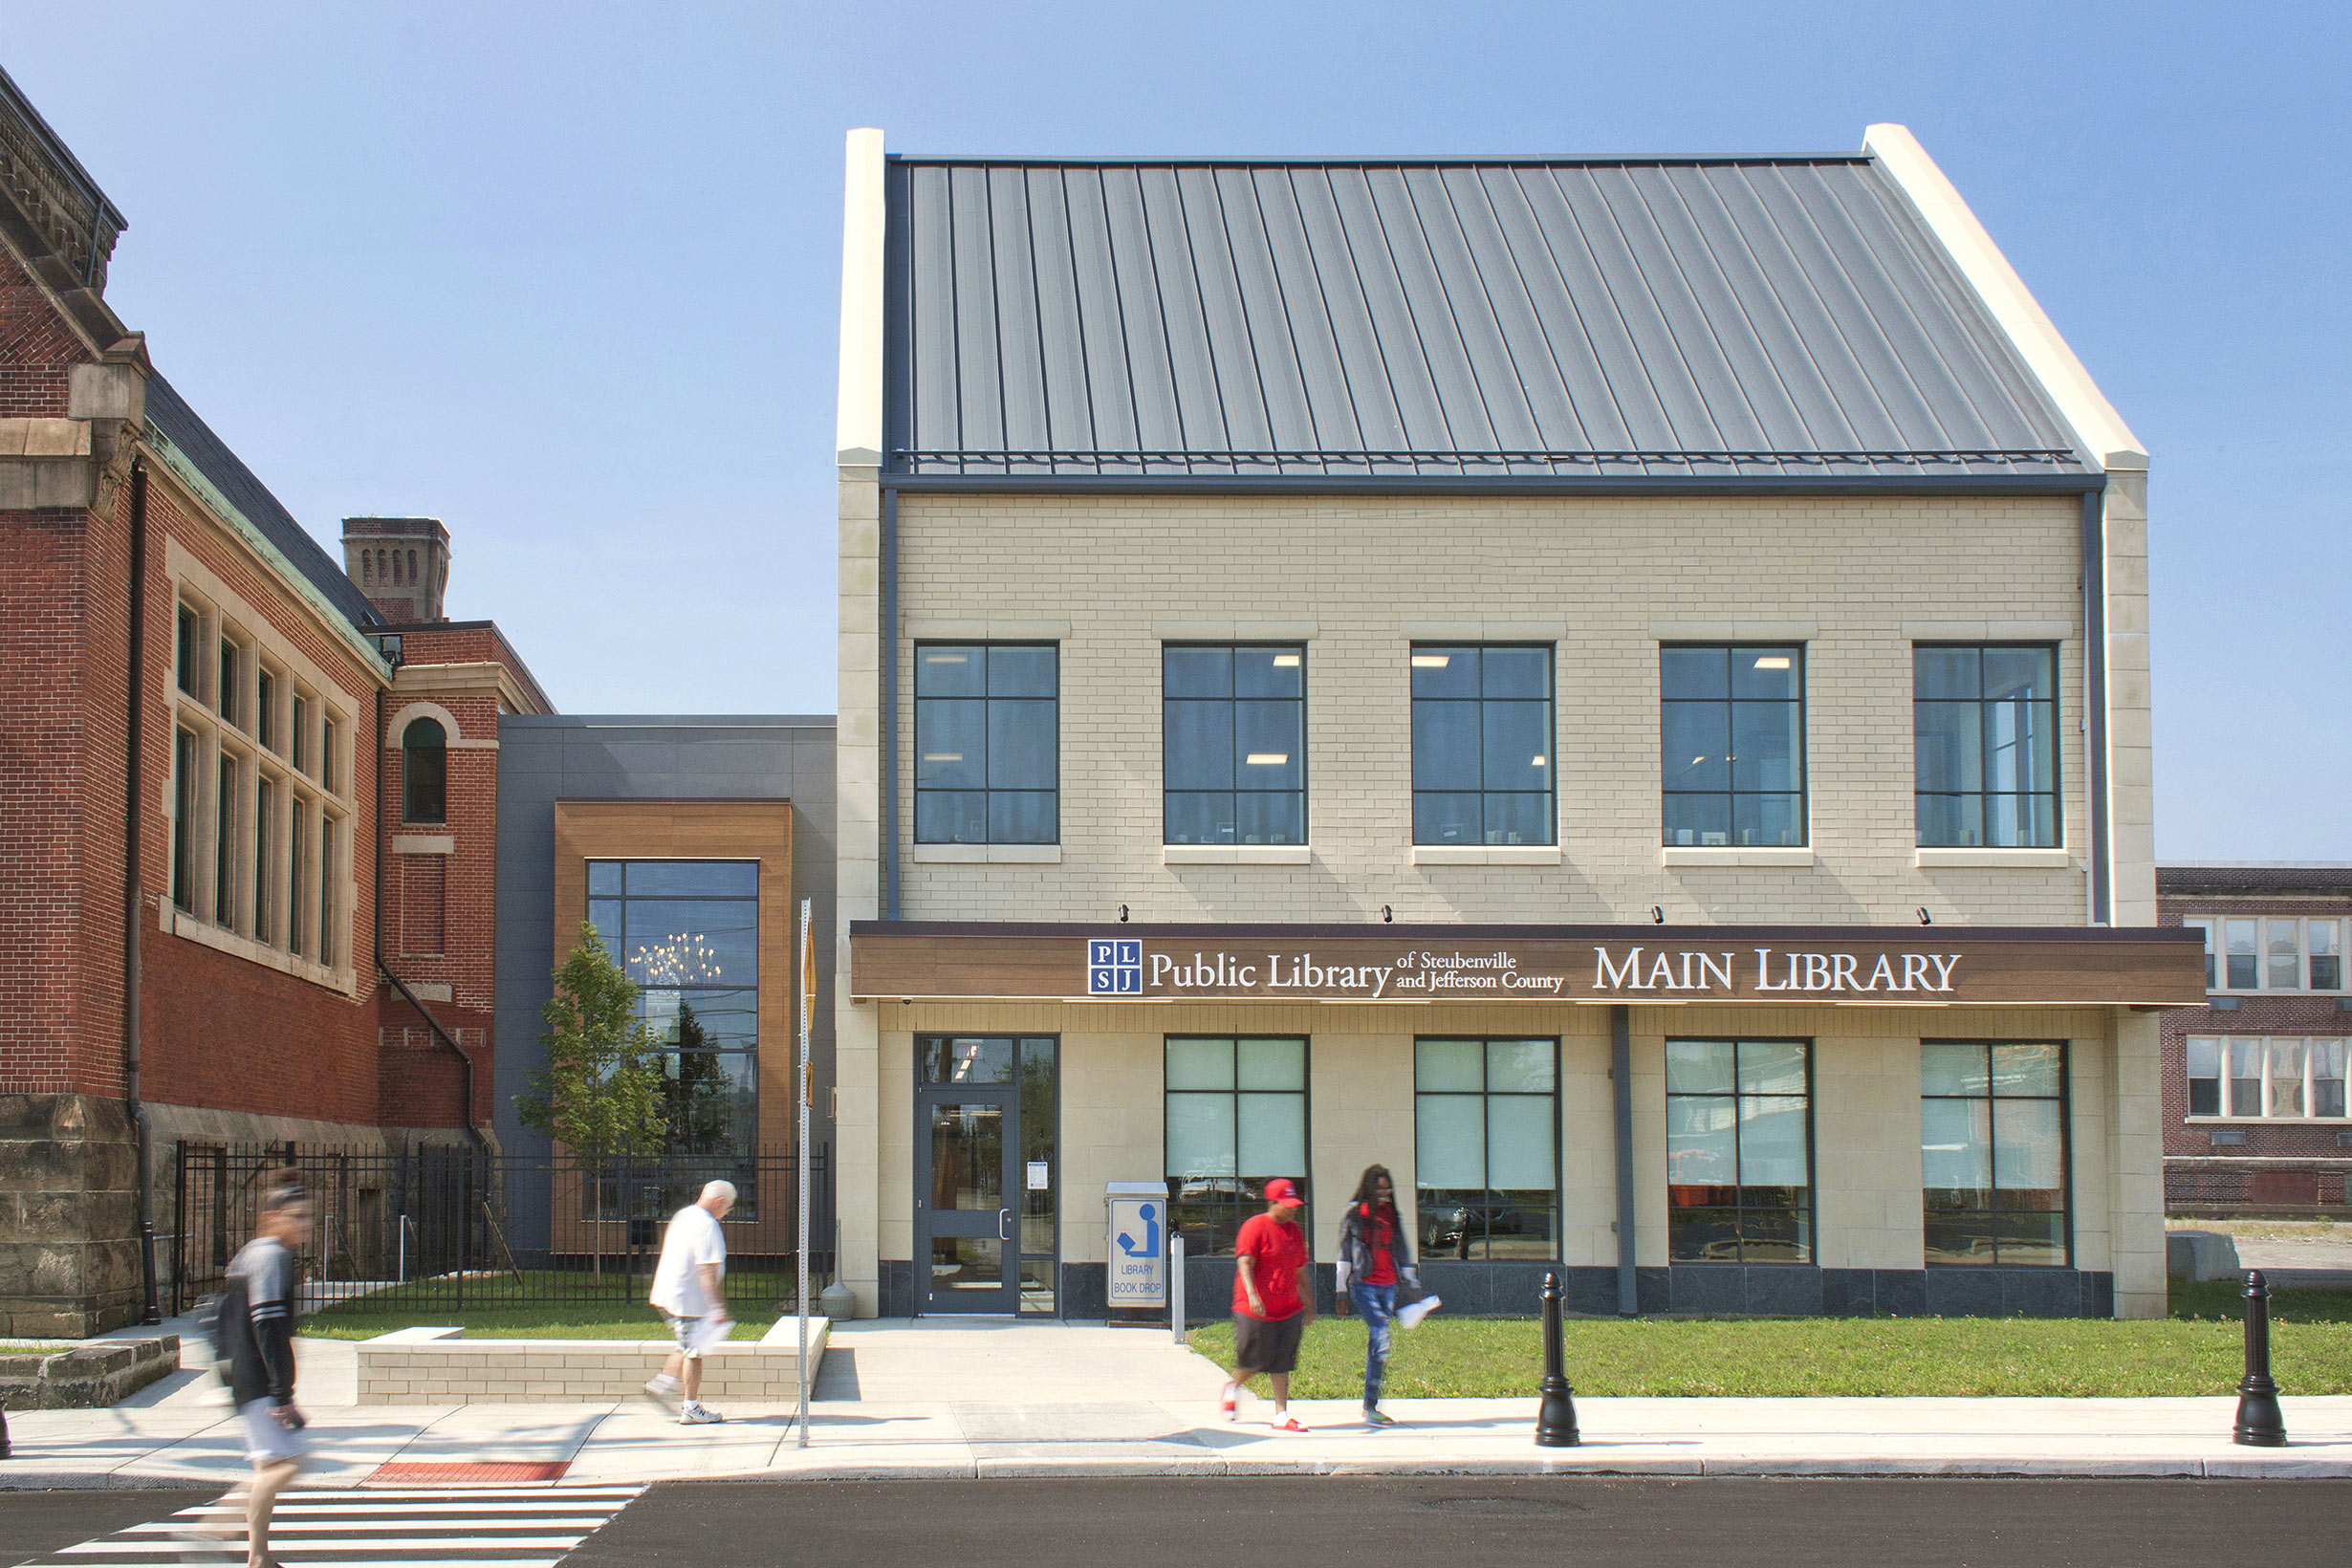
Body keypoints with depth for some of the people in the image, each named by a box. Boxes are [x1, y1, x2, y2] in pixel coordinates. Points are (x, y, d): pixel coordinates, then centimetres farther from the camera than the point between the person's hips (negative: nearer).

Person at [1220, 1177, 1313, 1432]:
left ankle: (1281, 1415, 3)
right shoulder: (1254, 1227, -10)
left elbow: (1300, 1268, 23)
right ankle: (1233, 1388, 32)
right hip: (1255, 1310, -6)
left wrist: (1309, 1303, 25)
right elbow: (1244, 1263, -19)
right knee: (1255, 1361, 1)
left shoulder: (1294, 1230, 13)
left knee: (1281, 1363, 2)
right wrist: (1252, 1294, -32)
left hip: (1289, 1309, 6)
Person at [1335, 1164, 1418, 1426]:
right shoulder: (1355, 1212, -2)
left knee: (1378, 1342, 7)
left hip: (1388, 1285, 6)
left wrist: (1412, 1283, 18)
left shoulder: (1390, 1214, 14)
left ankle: (1370, 1406, 15)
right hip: (1364, 1284, -6)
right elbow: (1345, 1250, -1)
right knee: (1382, 1336, -19)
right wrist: (1342, 1290, -3)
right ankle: (1370, 1407, -20)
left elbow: (1402, 1250, 20)